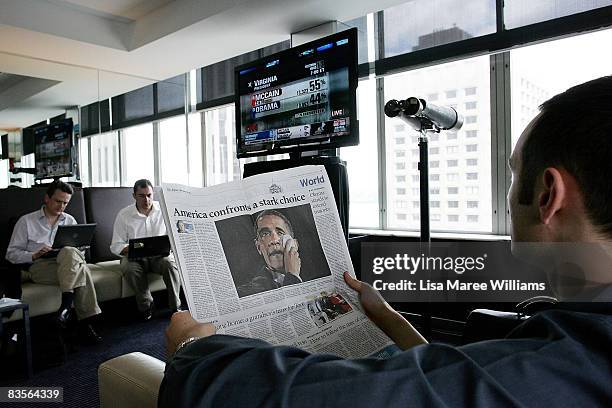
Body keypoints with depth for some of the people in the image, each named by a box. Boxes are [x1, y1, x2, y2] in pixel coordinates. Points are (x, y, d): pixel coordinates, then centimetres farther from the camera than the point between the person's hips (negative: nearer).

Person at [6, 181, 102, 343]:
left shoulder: (70, 221, 22)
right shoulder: (26, 221, 12)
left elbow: (80, 249, 21)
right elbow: (11, 254, 7)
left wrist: (74, 254, -4)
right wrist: (35, 255, -12)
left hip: (67, 264, 3)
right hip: (39, 267, -3)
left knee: (69, 252, -37)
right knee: (81, 270, -35)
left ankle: (66, 304, -36)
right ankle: (85, 324, -36)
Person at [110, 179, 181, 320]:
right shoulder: (124, 215, -1)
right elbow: (116, 246, -2)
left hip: (159, 255, 0)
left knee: (170, 263, -33)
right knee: (129, 268, -33)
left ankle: (176, 306, -19)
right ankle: (146, 305, -14)